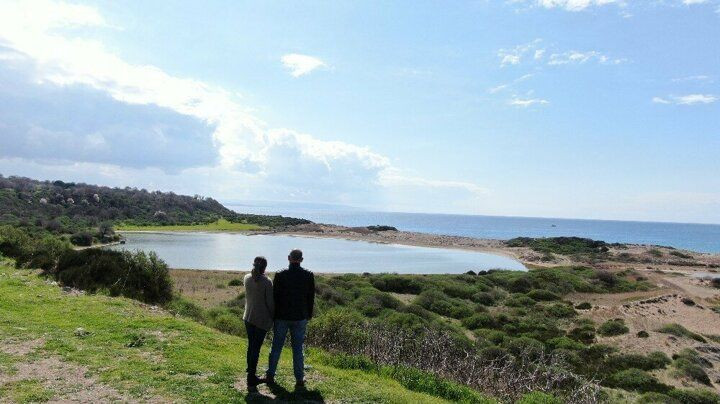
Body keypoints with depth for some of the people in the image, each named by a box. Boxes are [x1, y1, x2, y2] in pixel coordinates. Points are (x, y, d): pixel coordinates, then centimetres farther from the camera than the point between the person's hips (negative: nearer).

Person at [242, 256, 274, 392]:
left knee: (251, 347, 16)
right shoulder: (267, 282, -16)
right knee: (256, 349, -1)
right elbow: (270, 302, -12)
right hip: (262, 319, -5)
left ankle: (252, 377, 29)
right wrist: (273, 318, 2)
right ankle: (251, 382, 3)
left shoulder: (246, 278, 0)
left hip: (248, 317, 6)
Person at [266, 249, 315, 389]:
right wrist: (309, 315, 13)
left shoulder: (280, 275, -11)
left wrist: (273, 315, 5)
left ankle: (270, 376, 24)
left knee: (276, 347, 14)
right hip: (300, 317, 1)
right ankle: (299, 380, 13)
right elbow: (311, 297, 1)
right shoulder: (308, 276, -6)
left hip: (282, 317, -1)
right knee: (298, 349, 9)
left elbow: (275, 296, -6)